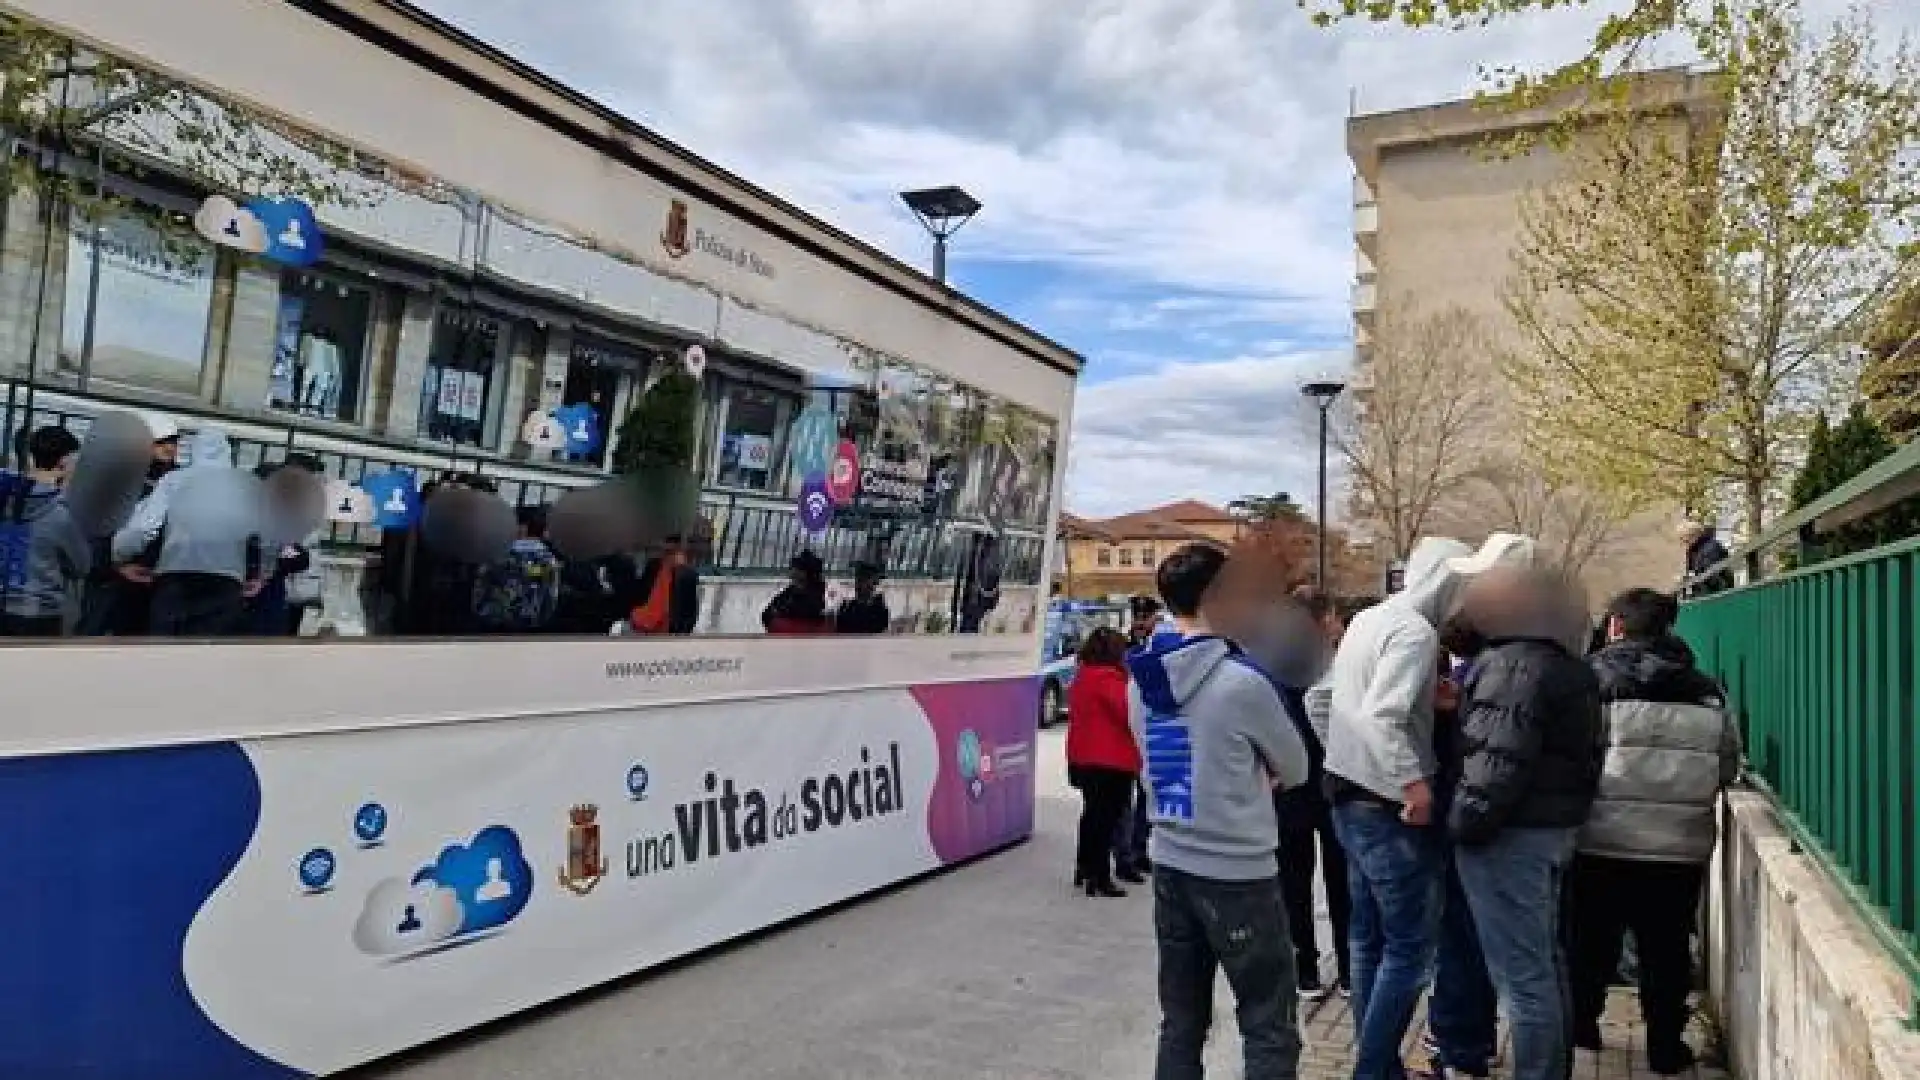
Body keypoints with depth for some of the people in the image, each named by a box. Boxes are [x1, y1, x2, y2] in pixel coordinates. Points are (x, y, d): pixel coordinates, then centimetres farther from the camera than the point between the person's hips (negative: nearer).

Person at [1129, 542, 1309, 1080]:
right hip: (1238, 873, -7)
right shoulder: (1242, 681, -18)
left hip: (1170, 866, 7)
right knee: (1271, 1030, 6)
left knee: (1180, 1023, 15)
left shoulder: (1140, 680, 2)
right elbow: (1295, 769, -3)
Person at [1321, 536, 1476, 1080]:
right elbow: (1380, 716, -29)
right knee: (1410, 946, 0)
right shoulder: (1416, 630, -17)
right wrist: (1414, 783, -27)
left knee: (1369, 938, 16)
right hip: (1388, 807, -9)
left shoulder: (1367, 619, 10)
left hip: (1351, 795, 9)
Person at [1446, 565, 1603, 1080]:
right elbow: (1581, 754, 20)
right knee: (1545, 960, 20)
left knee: (1521, 971, -3)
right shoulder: (1573, 667, 15)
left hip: (1512, 832, -11)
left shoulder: (1513, 664, -18)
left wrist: (1467, 821, -17)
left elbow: (1497, 758, -25)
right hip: (1556, 826, 11)